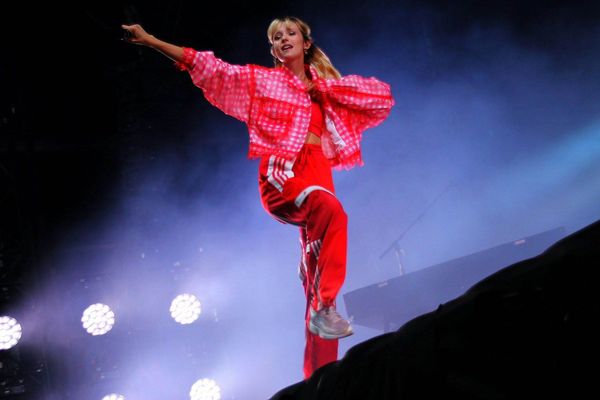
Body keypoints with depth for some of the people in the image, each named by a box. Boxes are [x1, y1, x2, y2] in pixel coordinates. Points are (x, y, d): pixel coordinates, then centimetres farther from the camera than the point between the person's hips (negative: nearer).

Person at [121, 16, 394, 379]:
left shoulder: (326, 86, 23)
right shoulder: (261, 79, 15)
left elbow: (381, 96, 19)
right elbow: (210, 67, 8)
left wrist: (326, 89, 8)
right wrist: (151, 41, 1)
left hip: (318, 174, 4)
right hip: (280, 173, -4)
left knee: (319, 265, -4)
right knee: (332, 211, -37)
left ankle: (319, 375, -3)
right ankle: (326, 305, -40)